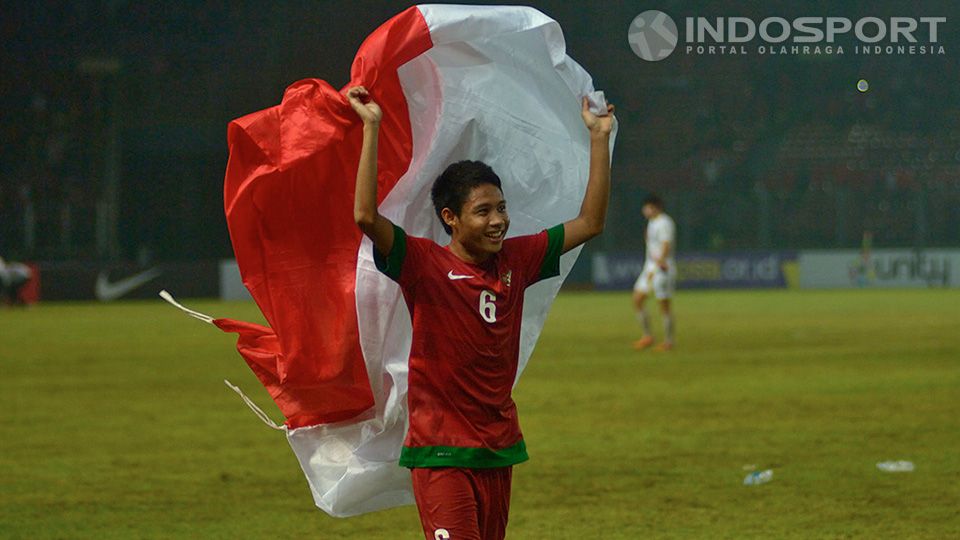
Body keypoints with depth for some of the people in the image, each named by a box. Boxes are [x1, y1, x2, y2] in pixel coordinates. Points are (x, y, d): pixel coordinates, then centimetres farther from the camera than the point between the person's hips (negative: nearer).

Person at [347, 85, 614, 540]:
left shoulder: (515, 260, 7)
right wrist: (371, 128, -26)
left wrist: (599, 138, 9)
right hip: (441, 452, -6)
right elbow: (366, 216, -25)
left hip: (499, 447, 6)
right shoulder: (426, 264, -10)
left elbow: (589, 223, 13)